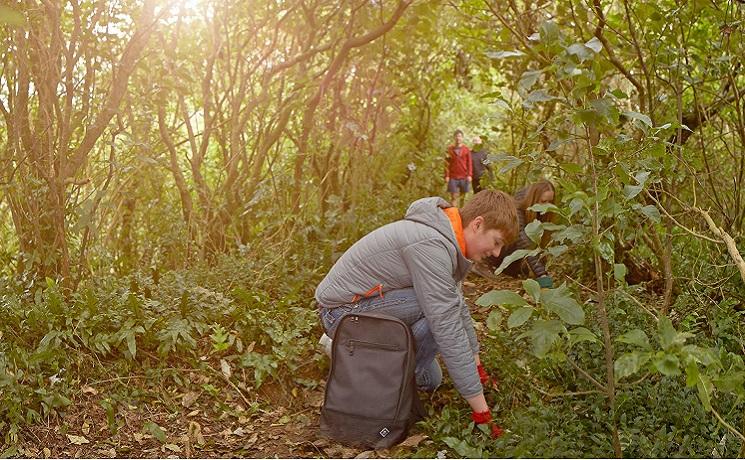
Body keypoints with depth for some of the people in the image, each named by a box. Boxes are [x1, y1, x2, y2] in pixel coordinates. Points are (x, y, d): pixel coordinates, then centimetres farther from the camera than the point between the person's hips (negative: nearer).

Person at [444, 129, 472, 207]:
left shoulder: (466, 149, 5)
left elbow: (469, 163, 6)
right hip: (453, 177, -1)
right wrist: (447, 176, -4)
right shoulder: (450, 149, 3)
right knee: (454, 197, -2)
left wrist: (469, 175, -3)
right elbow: (447, 164, 3)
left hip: (464, 177, 1)